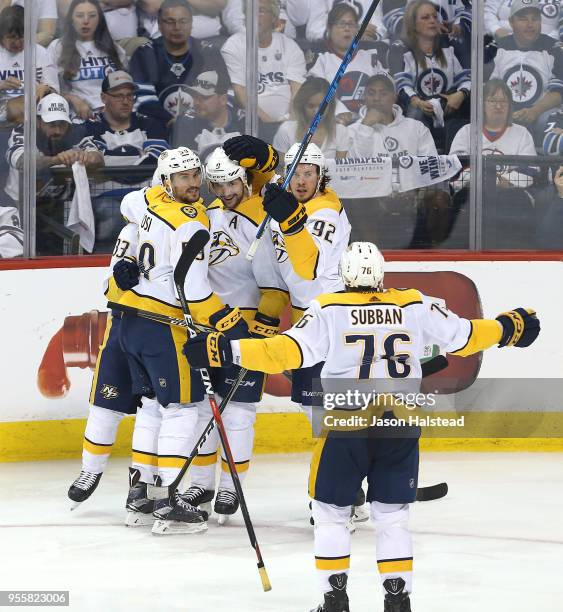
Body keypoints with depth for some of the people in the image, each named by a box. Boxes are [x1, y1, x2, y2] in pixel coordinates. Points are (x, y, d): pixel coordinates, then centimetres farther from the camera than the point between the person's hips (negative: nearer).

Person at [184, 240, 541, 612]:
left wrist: (228, 352, -13)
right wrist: (509, 328, 29)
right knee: (393, 514, 14)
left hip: (346, 427, -2)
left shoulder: (329, 310, -4)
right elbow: (462, 336, 12)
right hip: (401, 426, 2)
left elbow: (290, 351, -13)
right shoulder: (415, 306, 4)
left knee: (331, 510, 12)